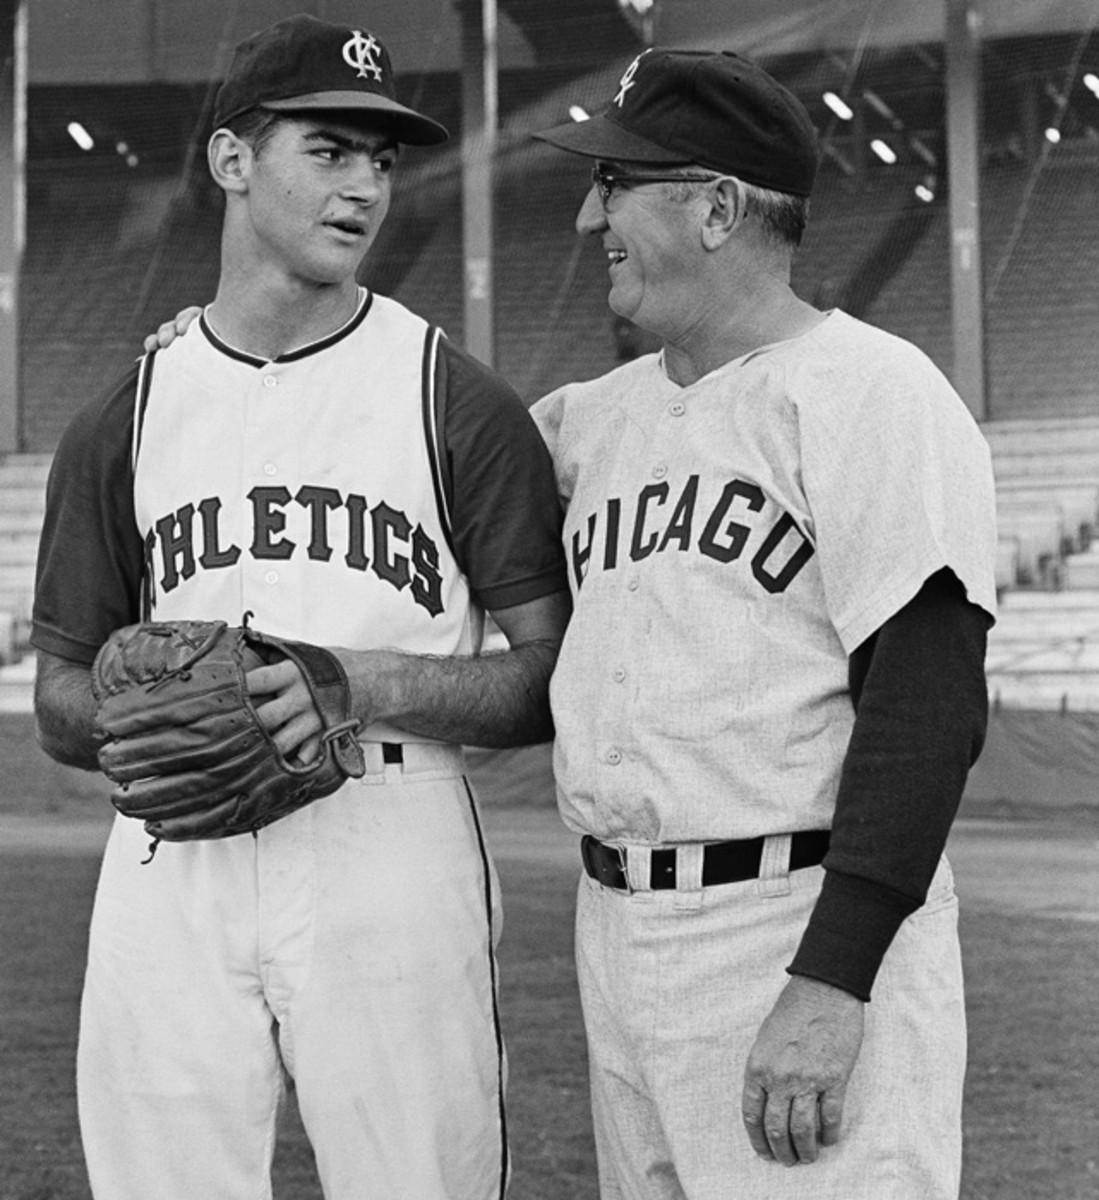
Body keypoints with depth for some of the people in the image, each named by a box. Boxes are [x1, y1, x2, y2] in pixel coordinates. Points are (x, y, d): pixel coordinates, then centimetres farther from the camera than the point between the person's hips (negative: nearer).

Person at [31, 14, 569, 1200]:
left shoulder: (460, 403, 3)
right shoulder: (121, 421, 11)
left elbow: (561, 678, 0)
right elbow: (58, 701, 14)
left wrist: (367, 683, -17)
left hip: (392, 859, -2)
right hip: (172, 869, 2)